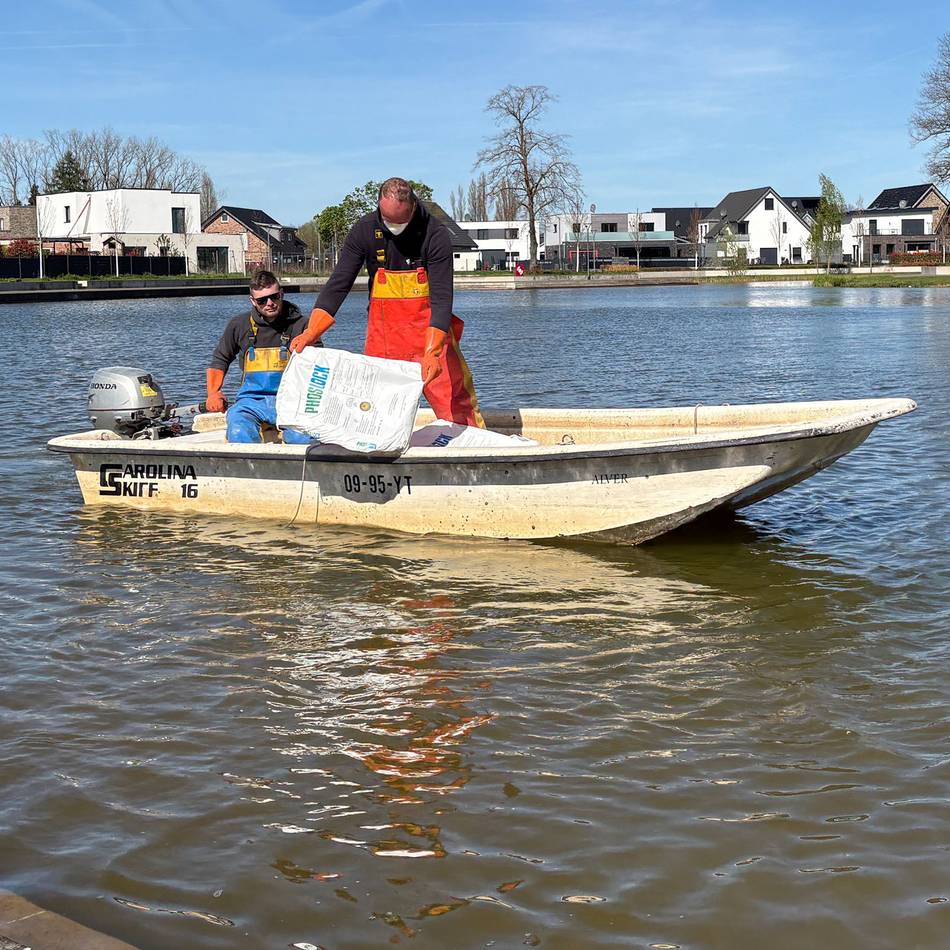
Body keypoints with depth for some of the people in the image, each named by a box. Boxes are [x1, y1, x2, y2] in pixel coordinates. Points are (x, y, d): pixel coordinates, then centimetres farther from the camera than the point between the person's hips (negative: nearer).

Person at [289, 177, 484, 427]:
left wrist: (431, 352, -34)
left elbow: (442, 298, -21)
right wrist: (310, 333, -21)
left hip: (430, 328, -2)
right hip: (383, 329, 2)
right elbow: (338, 284, -8)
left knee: (455, 402, -5)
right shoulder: (364, 230, -8)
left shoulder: (436, 235, -16)